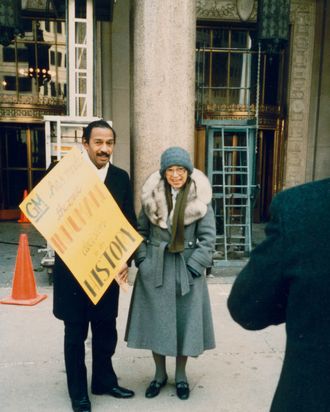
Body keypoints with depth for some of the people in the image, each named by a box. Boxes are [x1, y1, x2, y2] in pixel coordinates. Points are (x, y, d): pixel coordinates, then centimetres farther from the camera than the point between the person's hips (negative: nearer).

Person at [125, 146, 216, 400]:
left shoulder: (200, 199, -6)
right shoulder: (151, 197, -1)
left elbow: (208, 238, -6)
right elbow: (141, 231, 5)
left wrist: (193, 267, -12)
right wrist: (142, 261, -4)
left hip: (187, 269, -1)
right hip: (155, 269, 2)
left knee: (184, 321, 8)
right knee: (155, 320, 9)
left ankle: (181, 375, 29)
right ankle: (160, 373, 29)